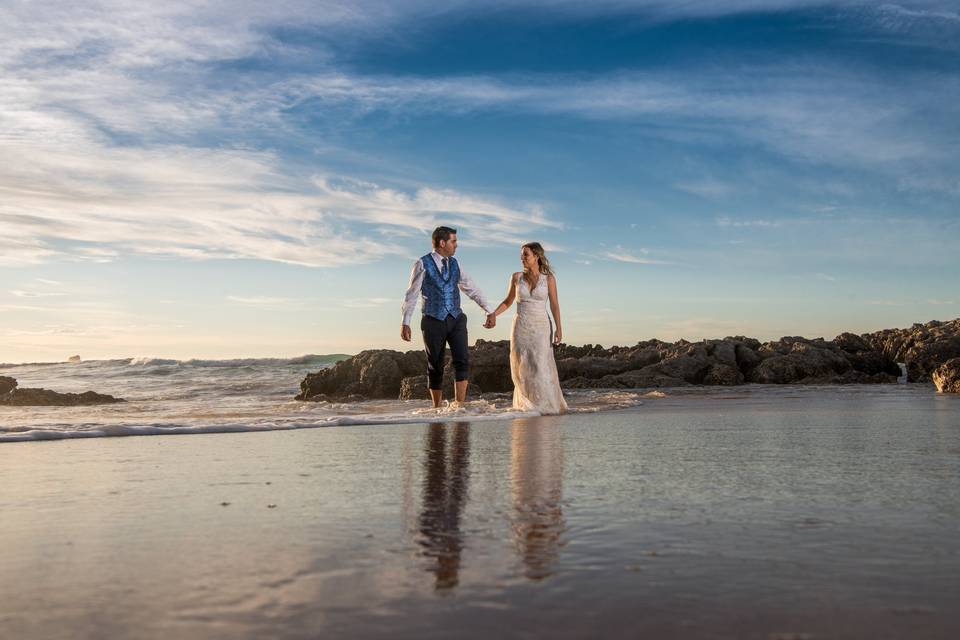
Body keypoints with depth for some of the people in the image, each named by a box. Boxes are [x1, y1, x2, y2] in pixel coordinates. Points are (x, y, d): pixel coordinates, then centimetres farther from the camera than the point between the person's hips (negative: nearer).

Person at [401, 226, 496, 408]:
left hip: (456, 319, 3)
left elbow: (472, 289, 12)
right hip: (433, 321, -3)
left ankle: (459, 405, -11)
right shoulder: (422, 264, -4)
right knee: (435, 367, 5)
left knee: (462, 360, -13)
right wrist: (405, 322, -7)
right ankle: (437, 408, 19)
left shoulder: (454, 264, 10)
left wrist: (489, 311, 7)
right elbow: (411, 294, -2)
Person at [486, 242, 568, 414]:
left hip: (541, 327, -2)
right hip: (521, 327, 2)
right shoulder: (517, 277, 4)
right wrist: (494, 314, -3)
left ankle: (546, 406, 1)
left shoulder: (548, 278, -1)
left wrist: (558, 328, -8)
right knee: (523, 368, 1)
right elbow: (508, 301, 12)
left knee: (540, 367, -8)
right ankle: (527, 406, 11)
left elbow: (554, 304, 0)